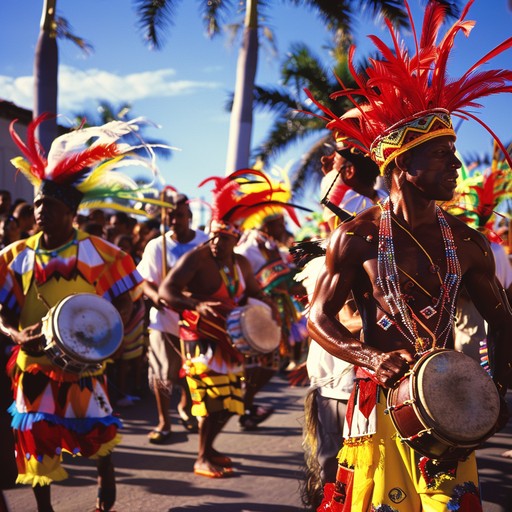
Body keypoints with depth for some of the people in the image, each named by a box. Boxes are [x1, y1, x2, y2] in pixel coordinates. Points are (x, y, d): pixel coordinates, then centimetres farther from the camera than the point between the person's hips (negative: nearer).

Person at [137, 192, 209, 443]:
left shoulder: (207, 243, -4)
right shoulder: (157, 246, -4)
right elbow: (145, 281, -5)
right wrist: (156, 296, -26)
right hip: (165, 318, -1)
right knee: (162, 373, 0)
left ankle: (185, 407, 43)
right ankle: (163, 422, 16)